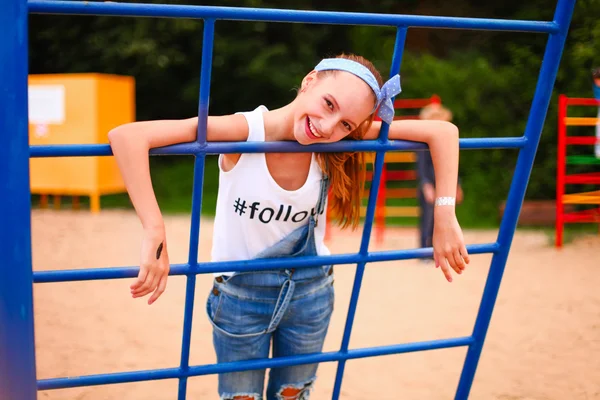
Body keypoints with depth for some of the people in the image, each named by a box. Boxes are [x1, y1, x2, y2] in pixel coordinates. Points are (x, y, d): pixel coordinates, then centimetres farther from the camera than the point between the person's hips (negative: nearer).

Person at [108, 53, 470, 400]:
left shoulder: (337, 144, -17)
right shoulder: (243, 132, -27)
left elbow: (443, 132, -17)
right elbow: (126, 136, -37)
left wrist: (445, 218, -25)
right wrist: (155, 235, -43)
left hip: (311, 295, 3)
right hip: (241, 296, -3)